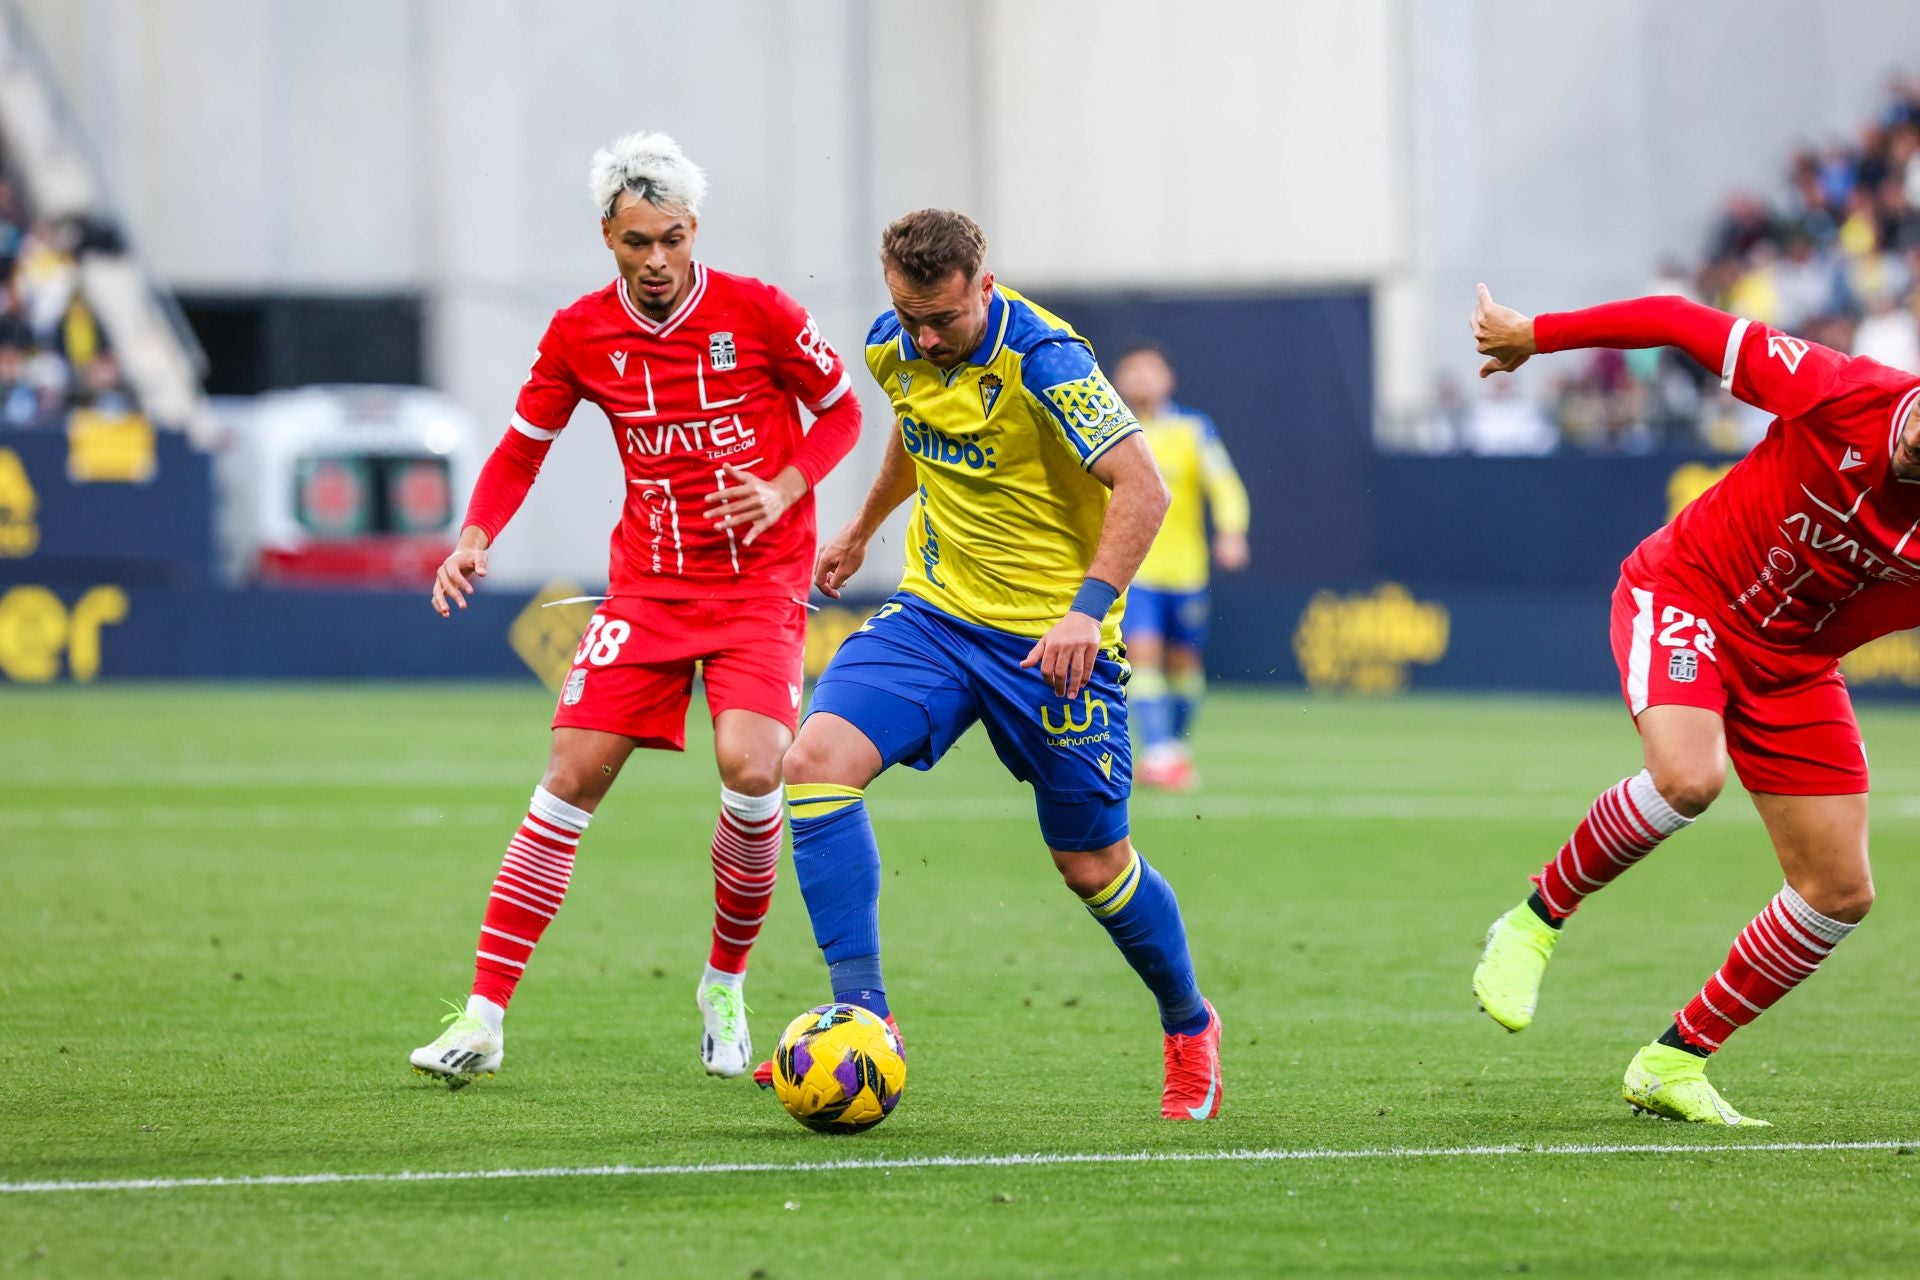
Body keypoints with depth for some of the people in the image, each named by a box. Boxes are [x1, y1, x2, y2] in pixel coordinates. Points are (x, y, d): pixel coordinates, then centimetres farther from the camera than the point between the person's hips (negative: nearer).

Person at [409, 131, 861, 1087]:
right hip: (647, 580, 2)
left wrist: (785, 488, -13)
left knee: (750, 769, -22)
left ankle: (726, 988, 3)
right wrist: (477, 535, -6)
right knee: (570, 779, -8)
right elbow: (522, 447, 11)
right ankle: (484, 1017, -4)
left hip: (758, 579, -2)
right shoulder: (579, 334, -1)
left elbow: (841, 411, 5)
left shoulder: (757, 312, -8)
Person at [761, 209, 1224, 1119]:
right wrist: (864, 527, 36)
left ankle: (1189, 1029, 31)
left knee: (1092, 865, 3)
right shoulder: (894, 347, -1)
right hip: (934, 613, 5)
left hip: (1050, 637, -5)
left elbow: (1143, 488, -25)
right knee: (816, 759, -18)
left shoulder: (1041, 360, -21)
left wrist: (1090, 607, -35)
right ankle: (861, 1019, -17)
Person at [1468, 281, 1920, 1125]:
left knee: (1840, 893, -1)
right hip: (1685, 595, -4)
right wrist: (1535, 335, -11)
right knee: (1687, 777, -34)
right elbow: (1687, 325, -18)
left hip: (1794, 667, 4)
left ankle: (1674, 1062, 17)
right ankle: (1535, 921, -8)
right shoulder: (1842, 398, -27)